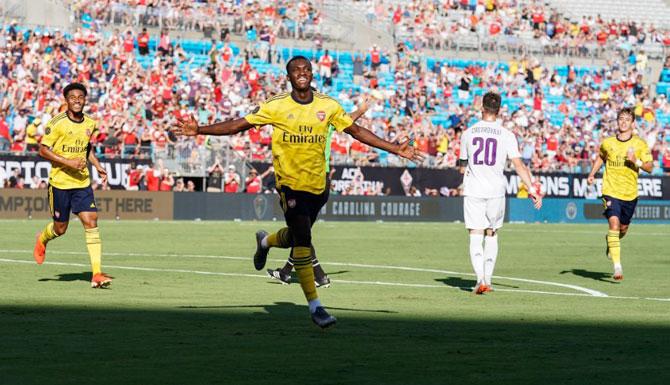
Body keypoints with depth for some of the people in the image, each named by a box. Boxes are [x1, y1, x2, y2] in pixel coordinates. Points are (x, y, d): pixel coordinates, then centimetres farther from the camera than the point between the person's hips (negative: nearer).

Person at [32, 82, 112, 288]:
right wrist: (68, 162, -21)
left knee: (91, 222, -11)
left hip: (82, 182, 4)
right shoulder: (57, 123, -12)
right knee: (60, 228, 7)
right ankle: (42, 239, 46)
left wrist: (97, 166, 9)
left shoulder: (90, 123, 5)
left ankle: (96, 274, -13)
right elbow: (43, 150, -12)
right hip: (60, 182, -3)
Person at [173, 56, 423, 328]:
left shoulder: (328, 106, 2)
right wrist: (199, 130, -11)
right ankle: (314, 306, -7)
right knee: (302, 239, -12)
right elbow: (239, 125, -3)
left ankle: (266, 241, 53)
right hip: (290, 182, -4)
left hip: (318, 183, 4)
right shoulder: (276, 106, -5)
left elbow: (357, 131, 9)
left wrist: (396, 149, 6)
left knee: (297, 236, 16)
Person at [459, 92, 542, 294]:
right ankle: (488, 279, 15)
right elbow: (519, 165, -8)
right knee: (492, 235, 16)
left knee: (476, 237, -2)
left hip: (473, 192, 0)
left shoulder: (468, 133, 4)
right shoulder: (506, 135, -1)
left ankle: (480, 279, -19)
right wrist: (531, 189, -7)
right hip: (496, 191, 0)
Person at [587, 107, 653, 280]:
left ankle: (610, 241, 53)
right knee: (614, 223, -19)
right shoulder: (607, 143, 1)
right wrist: (592, 174, 11)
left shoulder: (640, 144, -3)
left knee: (623, 228, 15)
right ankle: (617, 267, -23)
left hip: (630, 194, 2)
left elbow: (649, 168, -6)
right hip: (611, 191, -2)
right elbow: (601, 157, 23)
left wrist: (636, 161, -23)